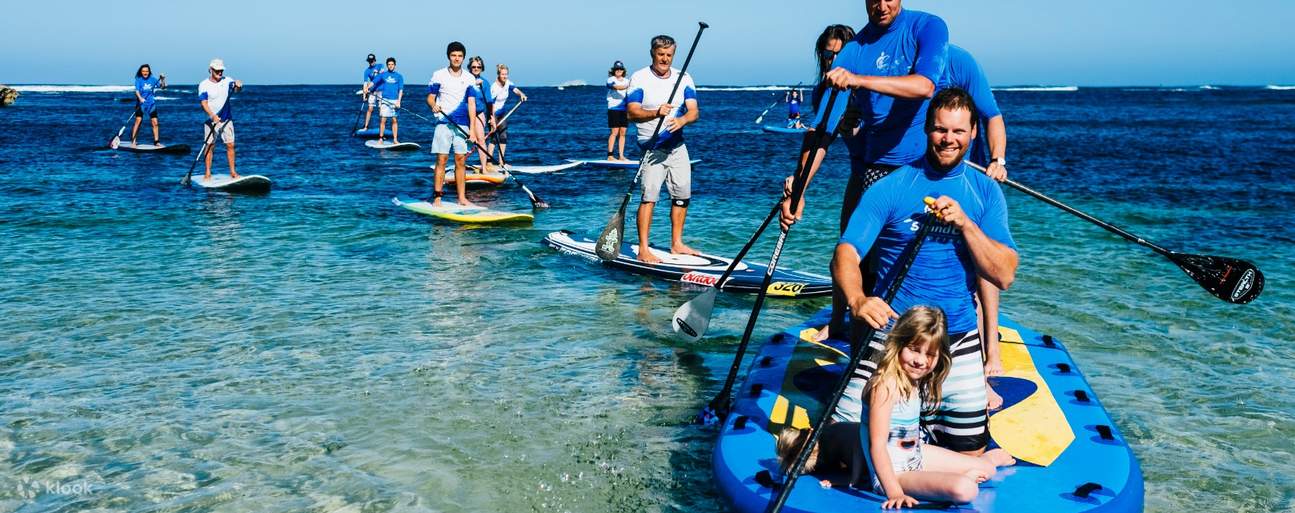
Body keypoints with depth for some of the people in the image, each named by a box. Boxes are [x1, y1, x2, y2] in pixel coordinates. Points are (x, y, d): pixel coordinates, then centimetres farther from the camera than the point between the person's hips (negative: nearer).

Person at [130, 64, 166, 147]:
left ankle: (156, 142, 12)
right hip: (141, 103, -3)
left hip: (151, 103, 3)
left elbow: (162, 87, 6)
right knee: (138, 120, -16)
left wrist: (162, 80, -13)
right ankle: (133, 140, -13)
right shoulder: (138, 80, -3)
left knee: (155, 122, 1)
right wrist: (140, 98, -31)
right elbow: (137, 91, -13)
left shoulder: (153, 79, 4)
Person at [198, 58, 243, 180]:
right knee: (210, 146, -1)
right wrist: (213, 116, -28)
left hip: (226, 119, 3)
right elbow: (204, 103, -13)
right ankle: (208, 173, 5)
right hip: (211, 120, -2)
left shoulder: (227, 81, 3)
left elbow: (236, 89, -10)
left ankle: (232, 171, 7)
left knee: (230, 145, 0)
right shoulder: (204, 85, -7)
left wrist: (238, 86, -35)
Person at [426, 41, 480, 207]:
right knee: (441, 160, -5)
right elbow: (430, 97, 2)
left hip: (462, 125, 3)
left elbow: (471, 103, 4)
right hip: (444, 123, -2)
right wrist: (433, 105, -22)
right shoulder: (439, 75, 1)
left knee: (461, 161, 4)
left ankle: (462, 198, 9)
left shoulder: (469, 78, 7)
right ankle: (437, 198, -3)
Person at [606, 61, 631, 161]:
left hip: (625, 109, 5)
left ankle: (621, 156, 6)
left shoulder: (627, 81, 16)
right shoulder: (610, 80, -1)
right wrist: (628, 86, -36)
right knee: (614, 132, -8)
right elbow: (616, 87, -22)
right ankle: (609, 156, -5)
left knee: (622, 133, 4)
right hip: (614, 108, -5)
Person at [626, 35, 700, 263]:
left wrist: (681, 120, -26)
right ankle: (643, 250, -11)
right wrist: (656, 113, -30)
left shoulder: (684, 79, 7)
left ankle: (677, 244, 21)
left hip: (677, 146, 5)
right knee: (649, 195, -13)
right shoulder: (639, 78, -5)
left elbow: (694, 111, -3)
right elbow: (631, 112, -13)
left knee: (682, 195, 8)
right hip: (652, 147, -5)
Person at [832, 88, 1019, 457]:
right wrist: (858, 301, -34)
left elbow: (1004, 276, -3)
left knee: (970, 454, 4)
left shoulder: (986, 192, 4)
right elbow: (846, 254, -14)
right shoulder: (890, 189, -4)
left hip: (958, 342, 2)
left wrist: (965, 223, -17)